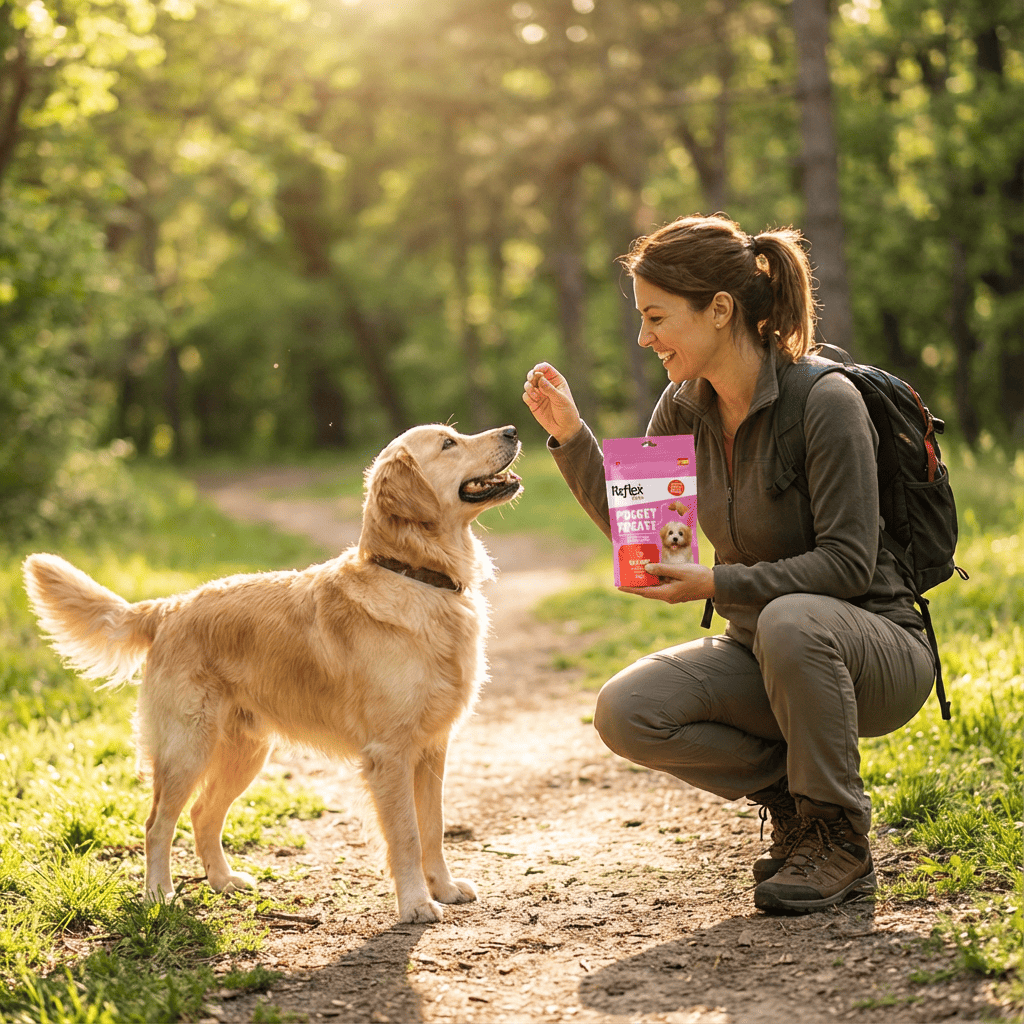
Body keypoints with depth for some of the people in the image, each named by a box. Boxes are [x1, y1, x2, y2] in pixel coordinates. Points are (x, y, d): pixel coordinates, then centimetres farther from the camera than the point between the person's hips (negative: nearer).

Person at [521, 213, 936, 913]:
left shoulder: (825, 401, -20)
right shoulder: (686, 407, 0)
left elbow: (848, 564, -22)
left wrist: (717, 584, -27)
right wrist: (571, 435, -3)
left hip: (878, 650, -6)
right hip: (767, 654, 6)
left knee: (790, 621, -39)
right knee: (625, 712, -18)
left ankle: (839, 840, -17)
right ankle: (789, 792, 4)